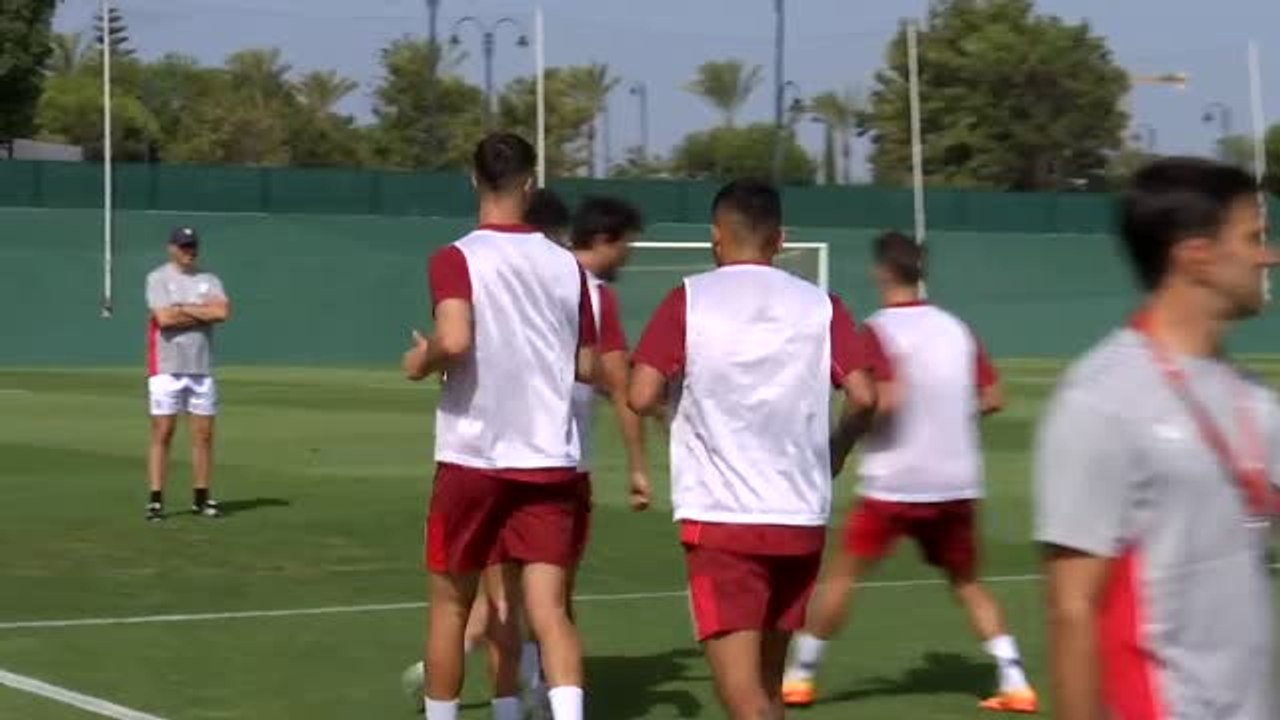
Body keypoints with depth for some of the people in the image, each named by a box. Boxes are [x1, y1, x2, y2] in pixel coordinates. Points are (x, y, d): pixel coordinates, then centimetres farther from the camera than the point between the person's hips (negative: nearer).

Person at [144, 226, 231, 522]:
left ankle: (201, 498, 13)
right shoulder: (158, 278, -2)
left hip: (201, 369, 4)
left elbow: (222, 312, -9)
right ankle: (156, 500, -3)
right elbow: (164, 319, -17)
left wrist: (182, 309, -10)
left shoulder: (209, 280, 10)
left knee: (204, 434, 5)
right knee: (162, 434, -4)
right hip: (167, 368, -4)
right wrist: (204, 313, -8)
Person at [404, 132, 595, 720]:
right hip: (551, 461, 2)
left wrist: (422, 361, -4)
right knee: (548, 610, -3)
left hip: (473, 457, -2)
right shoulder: (565, 265, 4)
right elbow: (587, 366, 9)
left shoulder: (457, 258, -8)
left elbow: (454, 340, -25)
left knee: (451, 604, 15)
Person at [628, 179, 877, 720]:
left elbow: (641, 396, -9)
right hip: (801, 518, 4)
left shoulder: (689, 300, -2)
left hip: (720, 518, -4)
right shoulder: (820, 305, 4)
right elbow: (863, 397, -4)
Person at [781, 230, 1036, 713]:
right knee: (966, 582, 17)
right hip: (957, 481, 5)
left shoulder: (879, 330, -10)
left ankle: (799, 677, 11)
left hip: (895, 482, -5)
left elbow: (885, 400, -22)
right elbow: (991, 397, 8)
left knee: (842, 574, 7)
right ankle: (1014, 681, 7)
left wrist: (841, 443, -9)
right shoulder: (955, 328, 7)